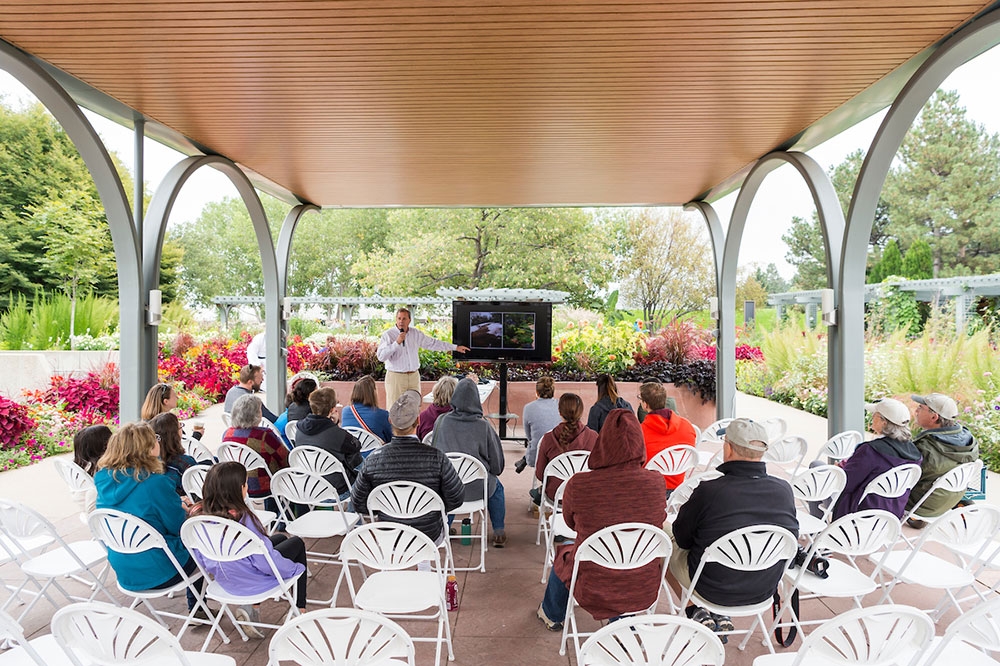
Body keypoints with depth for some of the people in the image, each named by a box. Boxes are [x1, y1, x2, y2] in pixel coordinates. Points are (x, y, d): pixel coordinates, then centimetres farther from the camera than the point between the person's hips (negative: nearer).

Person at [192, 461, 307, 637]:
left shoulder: (198, 515, -13)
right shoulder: (243, 519, -32)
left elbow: (201, 558, 1)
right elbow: (267, 562, -26)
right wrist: (296, 568, -8)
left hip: (224, 580, 6)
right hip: (253, 581, -6)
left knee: (281, 538, 26)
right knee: (297, 543, 18)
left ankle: (253, 608, 18)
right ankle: (300, 612, 23)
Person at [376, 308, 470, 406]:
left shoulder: (416, 334, 9)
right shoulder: (388, 335, -4)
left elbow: (433, 343, 18)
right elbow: (381, 356, -13)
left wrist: (455, 347, 18)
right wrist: (397, 342, -20)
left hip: (414, 376, 4)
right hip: (396, 376, -4)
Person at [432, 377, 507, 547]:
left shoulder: (442, 421, -10)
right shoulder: (483, 426, -16)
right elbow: (497, 464, -5)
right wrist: (491, 471, 17)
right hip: (476, 488, -2)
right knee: (496, 487, 31)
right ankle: (499, 533, 30)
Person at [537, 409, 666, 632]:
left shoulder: (578, 485, -22)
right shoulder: (655, 482, -16)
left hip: (594, 591, -2)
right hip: (644, 591, 2)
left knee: (564, 551, 30)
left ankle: (552, 615, 55)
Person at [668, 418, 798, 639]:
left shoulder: (708, 491, -26)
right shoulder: (784, 490, -14)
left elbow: (682, 539, -10)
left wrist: (687, 511, 12)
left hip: (713, 589, -4)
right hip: (764, 591, 5)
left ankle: (696, 612, 19)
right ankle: (721, 616, 26)